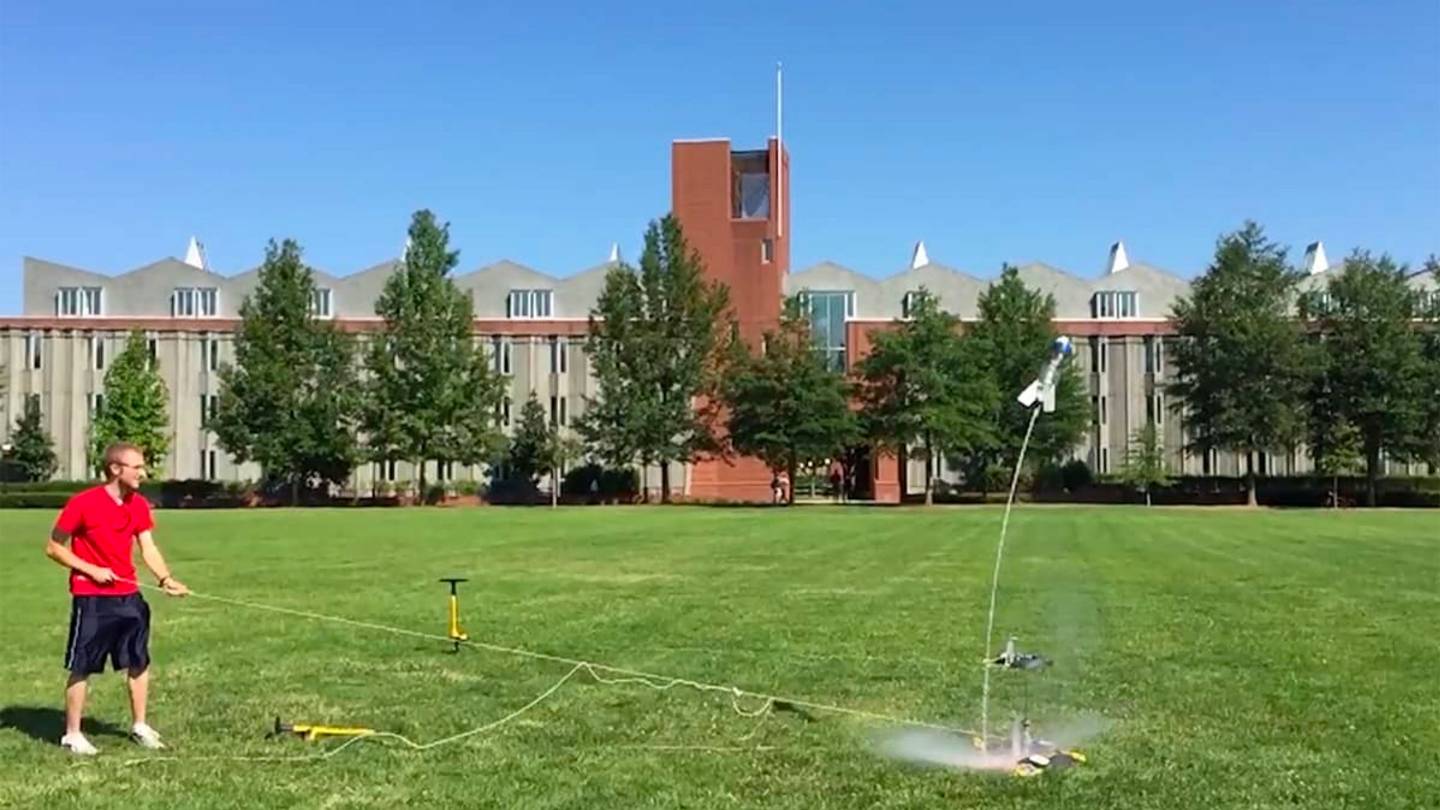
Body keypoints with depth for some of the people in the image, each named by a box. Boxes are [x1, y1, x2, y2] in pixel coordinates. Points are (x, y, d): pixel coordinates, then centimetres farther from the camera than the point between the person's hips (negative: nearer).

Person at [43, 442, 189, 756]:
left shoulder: (139, 504, 3)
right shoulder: (82, 503, -15)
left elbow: (148, 548, -1)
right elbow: (53, 548, -8)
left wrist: (166, 579, -17)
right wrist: (92, 570, -16)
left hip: (128, 595, 6)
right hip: (91, 598, -6)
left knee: (139, 662, 10)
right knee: (82, 667, 2)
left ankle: (139, 726, 23)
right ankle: (72, 734, 15)